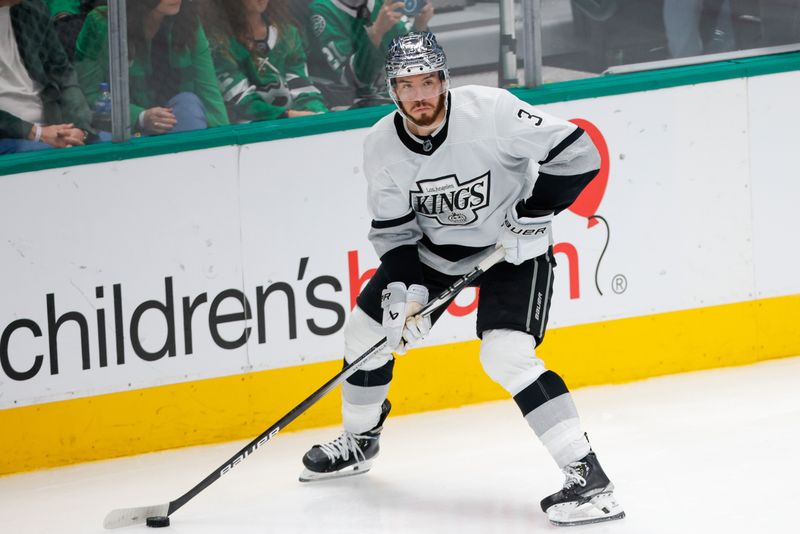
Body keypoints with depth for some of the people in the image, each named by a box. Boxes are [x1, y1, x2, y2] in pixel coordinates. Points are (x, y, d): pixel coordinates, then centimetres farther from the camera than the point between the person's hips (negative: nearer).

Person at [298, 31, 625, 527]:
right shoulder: (383, 146, -13)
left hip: (512, 245, -6)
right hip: (435, 244, 6)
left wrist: (533, 213, -26)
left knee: (506, 355, -25)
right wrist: (403, 291, -19)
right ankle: (359, 440, 38)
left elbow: (579, 153, -24)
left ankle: (587, 475, -23)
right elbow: (394, 229, -5)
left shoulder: (492, 111, -28)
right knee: (369, 326, 10)